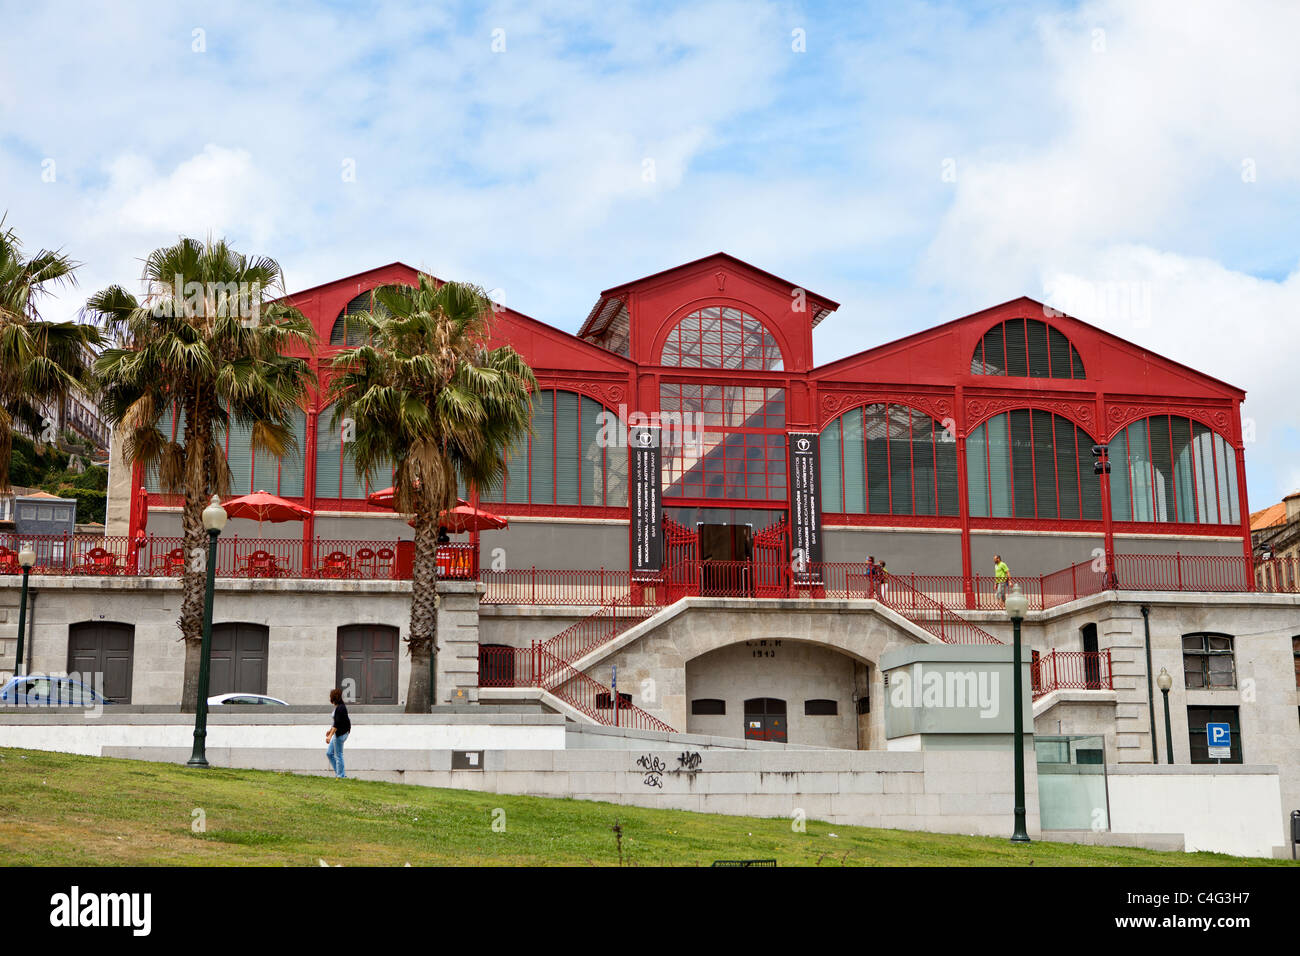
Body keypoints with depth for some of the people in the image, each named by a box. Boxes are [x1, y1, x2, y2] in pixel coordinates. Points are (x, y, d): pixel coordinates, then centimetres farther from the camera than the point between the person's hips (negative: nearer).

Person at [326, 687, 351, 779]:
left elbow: (337, 724, -25)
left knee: (338, 755, -1)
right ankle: (338, 773, 19)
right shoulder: (338, 707, 10)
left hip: (340, 734, -10)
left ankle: (340, 775, 7)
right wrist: (330, 730, 31)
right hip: (338, 733, 10)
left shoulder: (340, 708, -21)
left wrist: (330, 736, -26)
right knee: (329, 753, 15)